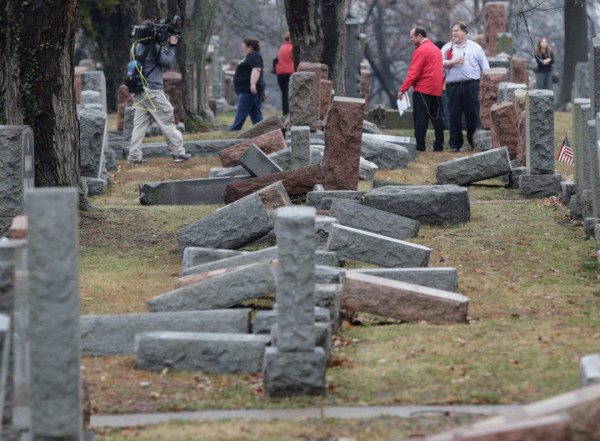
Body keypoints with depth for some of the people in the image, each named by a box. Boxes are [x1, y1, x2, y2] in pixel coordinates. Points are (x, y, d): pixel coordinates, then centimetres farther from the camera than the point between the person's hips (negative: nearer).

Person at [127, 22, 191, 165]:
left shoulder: (136, 47, 11)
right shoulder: (154, 47, -12)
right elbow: (167, 63, -6)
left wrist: (165, 46, 15)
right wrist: (171, 47, 2)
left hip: (138, 91, 7)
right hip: (152, 91, -7)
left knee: (140, 123, 6)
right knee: (167, 121, 2)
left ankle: (134, 156, 0)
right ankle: (178, 153, 5)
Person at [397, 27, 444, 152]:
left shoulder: (421, 50, -10)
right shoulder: (436, 49, 18)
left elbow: (413, 73, -15)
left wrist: (403, 89, -13)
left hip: (423, 90, -8)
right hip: (437, 90, 8)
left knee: (420, 118, -6)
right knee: (436, 117, 9)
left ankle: (419, 145, -7)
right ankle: (439, 145, 9)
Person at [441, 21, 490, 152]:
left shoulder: (475, 47, 12)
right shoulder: (447, 48, 14)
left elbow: (485, 67, 11)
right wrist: (453, 62, -10)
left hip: (471, 86, -1)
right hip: (453, 86, 1)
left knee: (473, 114, -2)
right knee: (454, 116, 0)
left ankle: (475, 142, 5)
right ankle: (455, 144, 6)